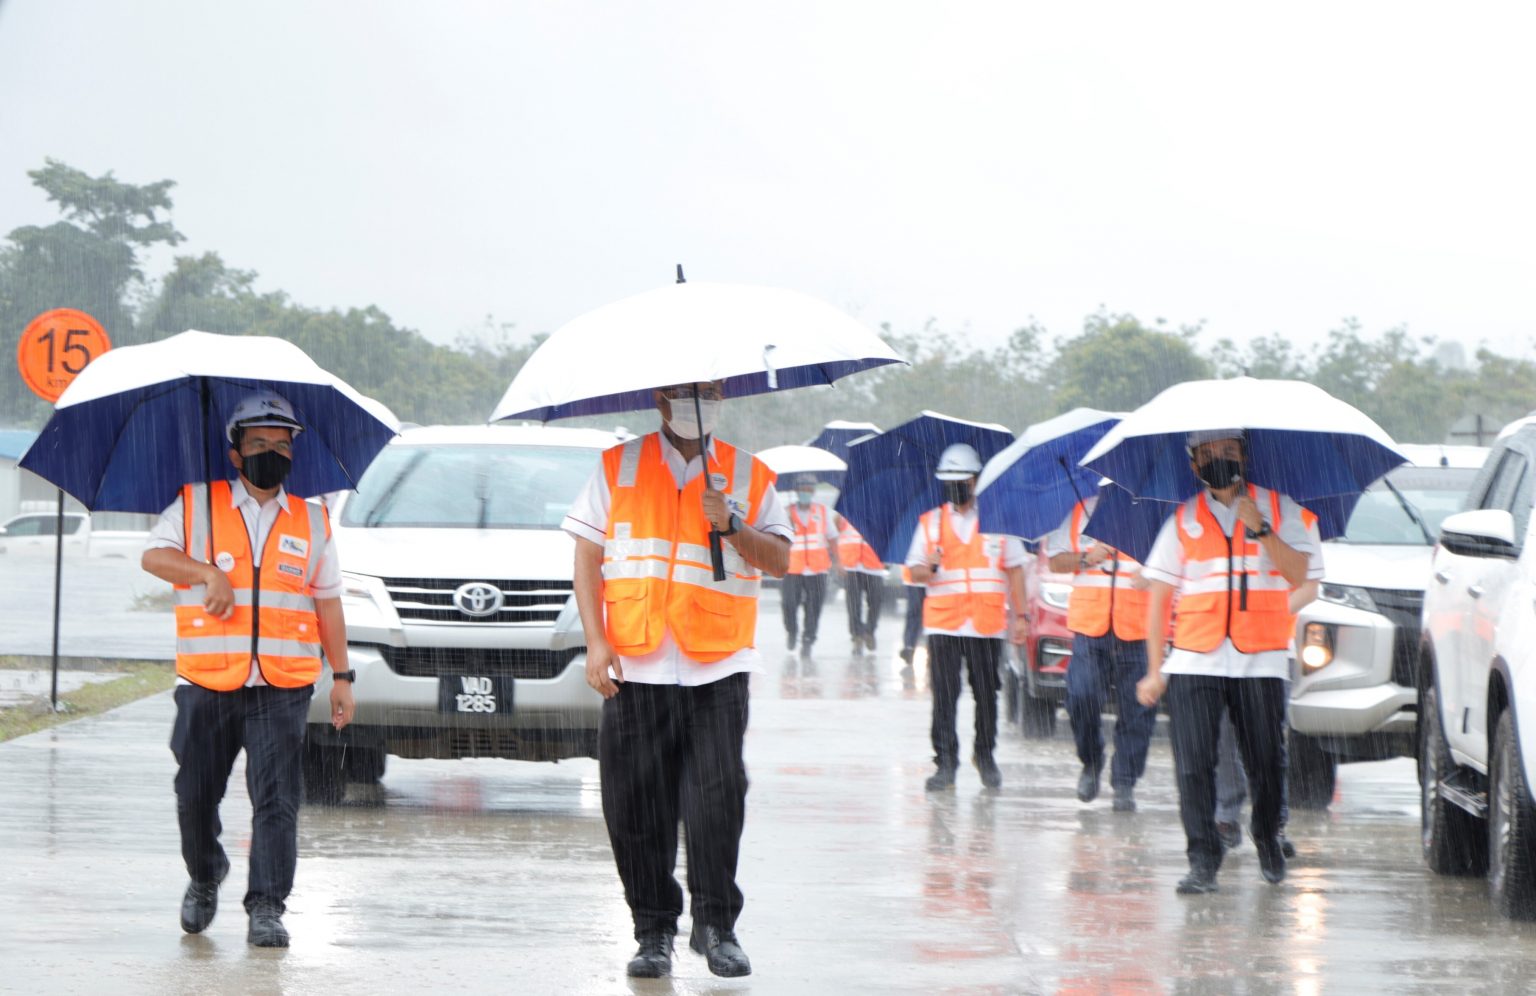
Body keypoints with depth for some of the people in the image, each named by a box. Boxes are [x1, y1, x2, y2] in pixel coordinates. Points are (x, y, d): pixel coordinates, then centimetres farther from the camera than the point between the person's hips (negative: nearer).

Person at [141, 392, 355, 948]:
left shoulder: (312, 522, 13)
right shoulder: (196, 506, 8)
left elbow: (327, 603, 16)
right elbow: (154, 556, 1)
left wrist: (341, 677, 13)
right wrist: (206, 572, -16)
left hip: (283, 689, 0)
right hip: (206, 685, 0)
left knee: (277, 800, -10)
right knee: (195, 795, 6)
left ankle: (267, 908, -8)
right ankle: (204, 878, 32)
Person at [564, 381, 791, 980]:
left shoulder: (748, 475, 11)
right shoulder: (618, 467, 11)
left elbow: (779, 561, 7)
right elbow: (587, 557, 8)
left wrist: (731, 525, -11)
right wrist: (595, 641, -3)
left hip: (718, 667, 0)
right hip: (635, 667, 0)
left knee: (718, 796, -9)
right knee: (637, 807, 0)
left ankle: (715, 925, 4)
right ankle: (653, 931, 10)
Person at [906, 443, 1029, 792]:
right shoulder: (930, 522, 11)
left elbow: (1014, 570, 10)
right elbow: (914, 571, 10)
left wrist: (1020, 615, 5)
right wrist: (930, 568, -13)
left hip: (987, 624, 0)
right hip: (942, 623, 0)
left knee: (986, 694, 5)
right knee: (944, 696, -6)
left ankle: (985, 755, 22)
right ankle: (946, 762, -3)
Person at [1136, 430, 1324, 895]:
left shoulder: (1279, 509, 9)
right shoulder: (1183, 520, 11)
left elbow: (1298, 574, -3)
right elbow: (1159, 596, 11)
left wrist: (1260, 529, -14)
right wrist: (1154, 670, 6)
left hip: (1260, 661, 0)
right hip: (1194, 661, 1)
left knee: (1265, 765, 4)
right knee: (1193, 766, -10)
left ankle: (1268, 844, 27)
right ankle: (1202, 862, -8)